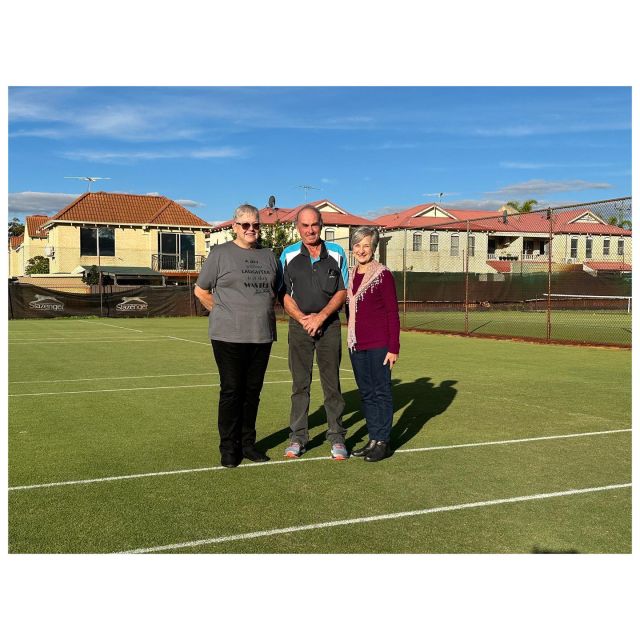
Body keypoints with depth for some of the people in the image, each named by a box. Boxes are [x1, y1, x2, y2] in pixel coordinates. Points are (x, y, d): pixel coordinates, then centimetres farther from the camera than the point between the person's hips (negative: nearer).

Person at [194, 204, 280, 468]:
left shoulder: (268, 256, 13)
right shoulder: (220, 253, -1)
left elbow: (276, 291, 25)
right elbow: (201, 290, 3)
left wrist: (264, 311, 11)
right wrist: (224, 313, 1)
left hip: (262, 336, 5)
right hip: (229, 337, -4)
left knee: (253, 391, 10)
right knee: (231, 391, -1)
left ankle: (248, 444, 21)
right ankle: (229, 448, 8)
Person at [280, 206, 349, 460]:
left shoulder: (337, 253, 3)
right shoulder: (288, 255, 2)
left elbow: (342, 292, 2)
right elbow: (284, 295, 2)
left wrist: (320, 317, -10)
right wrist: (303, 319, -12)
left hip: (329, 324, 0)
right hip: (299, 325, 0)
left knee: (332, 382, 2)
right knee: (300, 383, 4)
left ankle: (336, 436, 10)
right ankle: (298, 436, 13)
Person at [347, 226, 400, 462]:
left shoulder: (383, 275, -7)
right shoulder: (349, 275, 10)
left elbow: (393, 313, -8)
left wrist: (393, 347, -12)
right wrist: (350, 340, 14)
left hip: (379, 344, -6)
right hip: (356, 344, 6)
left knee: (381, 392, 2)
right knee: (366, 393, 12)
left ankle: (383, 442, 10)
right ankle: (373, 440, 21)